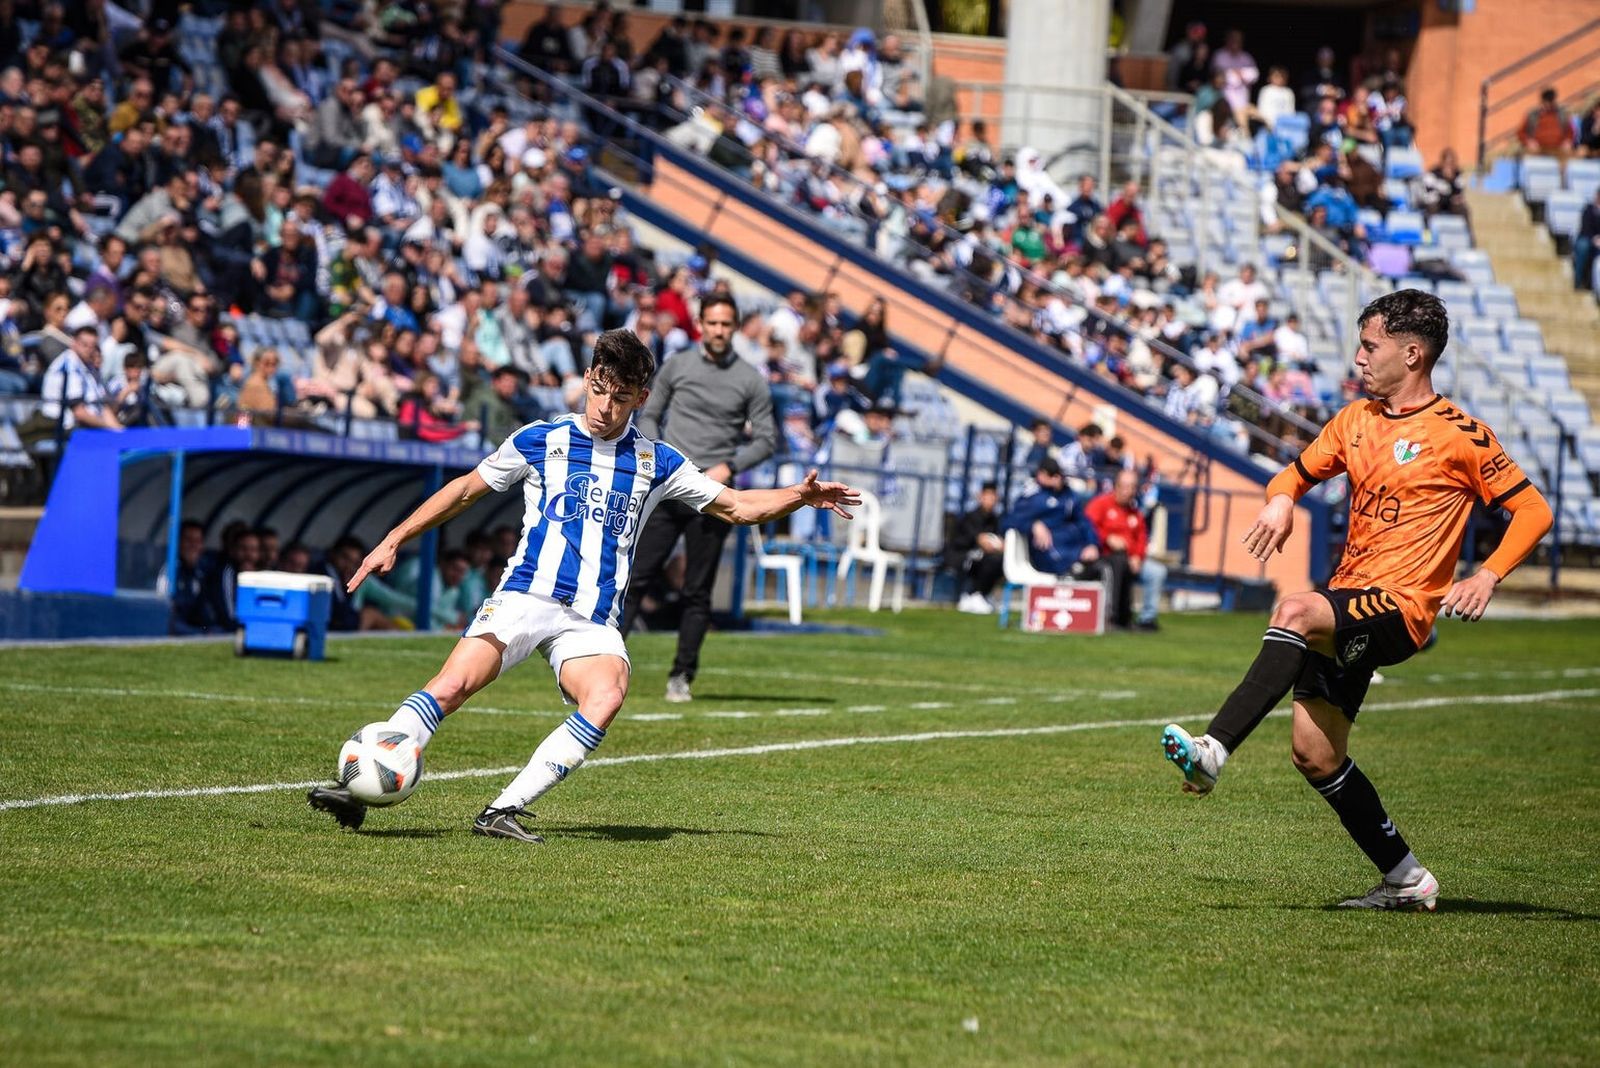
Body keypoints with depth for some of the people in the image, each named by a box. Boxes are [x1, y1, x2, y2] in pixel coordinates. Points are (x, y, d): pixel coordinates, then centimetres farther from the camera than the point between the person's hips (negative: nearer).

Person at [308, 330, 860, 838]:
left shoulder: (657, 462, 15)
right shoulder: (540, 441, 9)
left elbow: (735, 505, 22)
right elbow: (467, 488, 18)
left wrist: (800, 496, 6)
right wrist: (393, 541, 14)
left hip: (593, 622, 1)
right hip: (524, 596, -1)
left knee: (606, 696, -31)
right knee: (453, 683, -26)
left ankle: (504, 810, -30)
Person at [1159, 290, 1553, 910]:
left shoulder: (1459, 435, -4)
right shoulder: (1355, 421, 14)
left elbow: (1533, 510, -2)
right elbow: (1299, 472, 25)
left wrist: (1489, 575, -17)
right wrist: (1281, 500, 0)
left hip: (1402, 608, -8)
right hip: (1346, 607, 8)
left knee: (1296, 613, -35)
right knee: (1315, 755, 1)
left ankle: (1213, 753, -42)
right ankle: (1405, 880, 15)